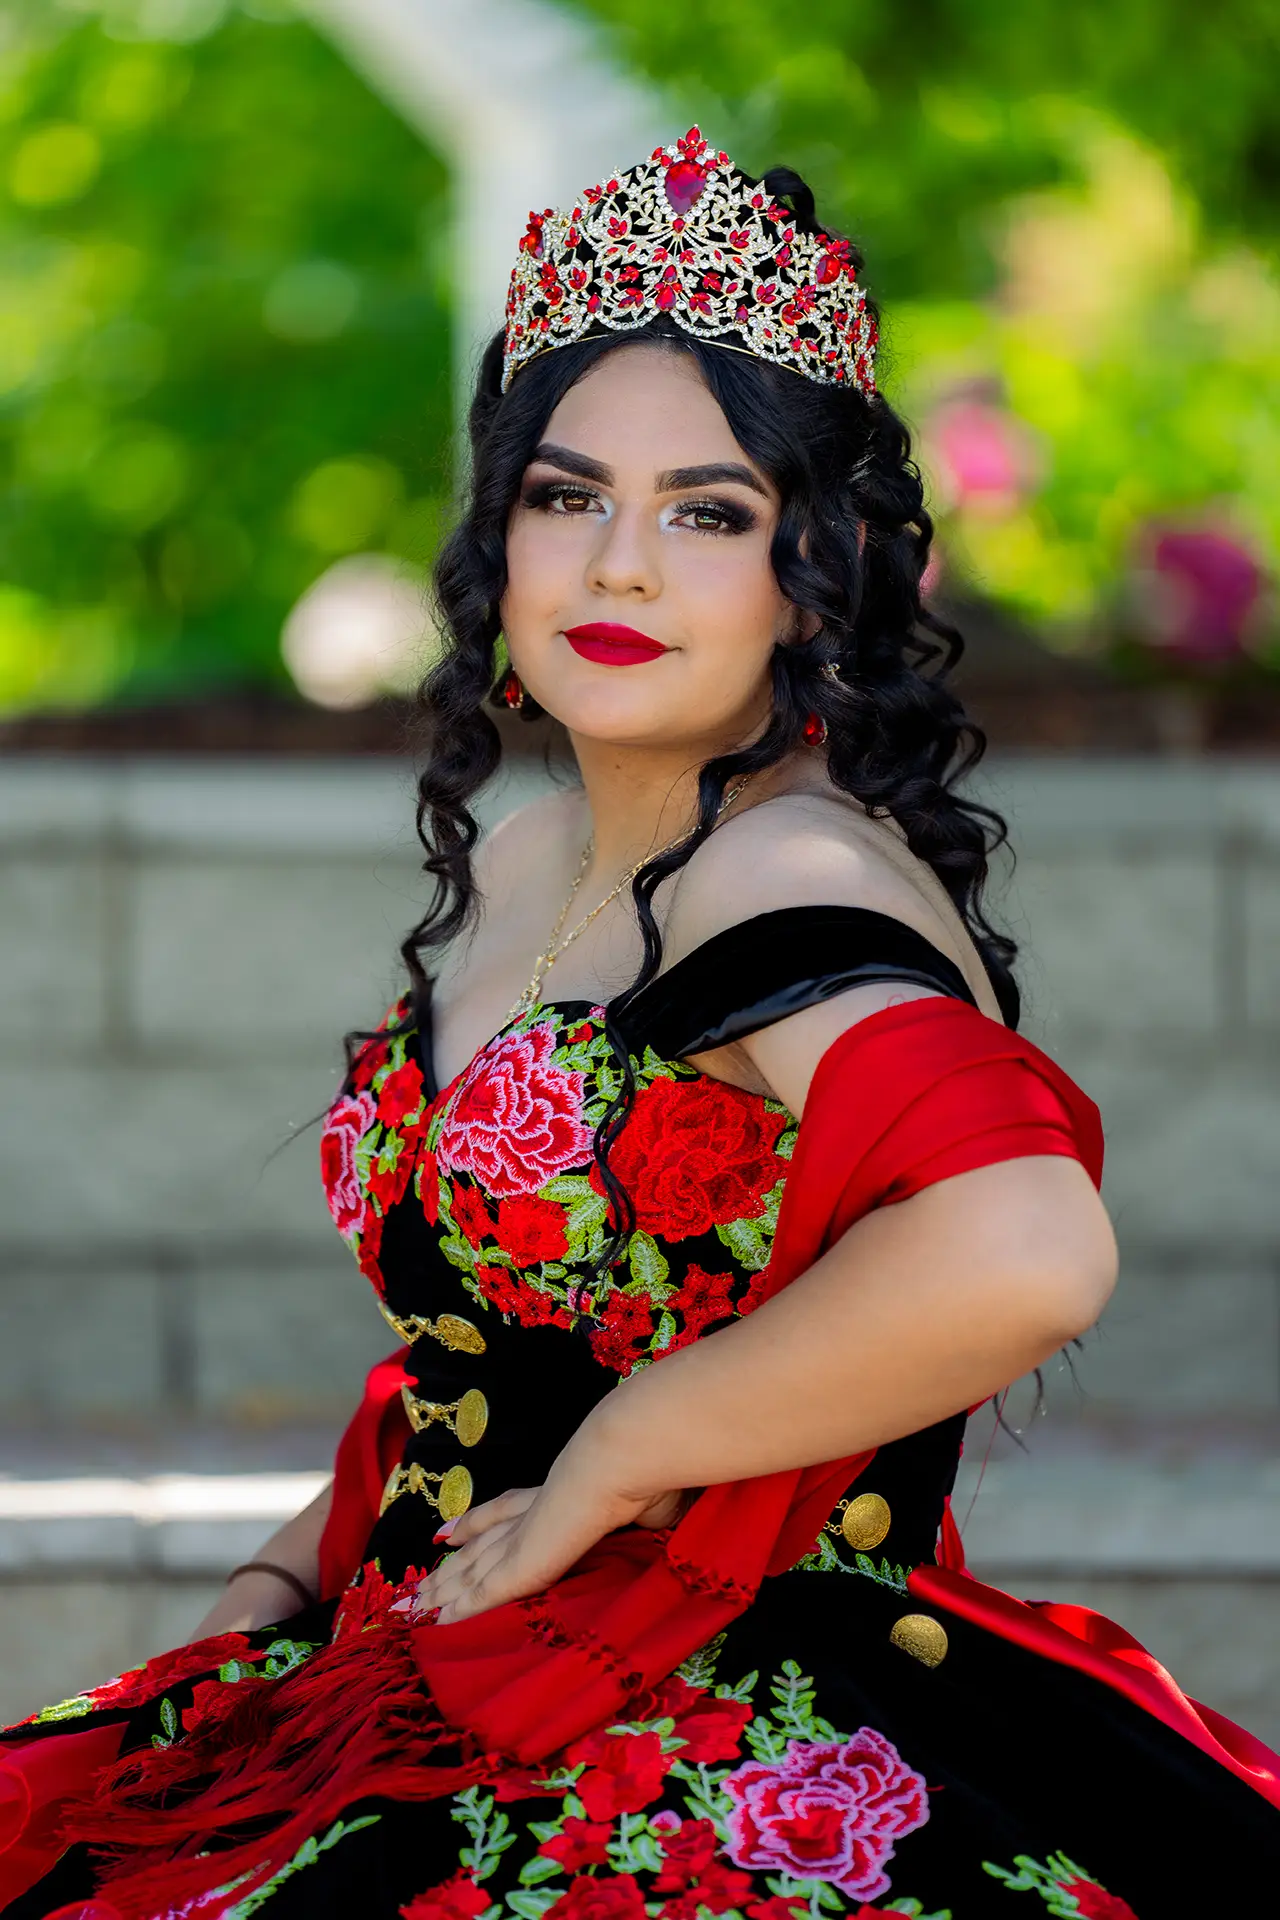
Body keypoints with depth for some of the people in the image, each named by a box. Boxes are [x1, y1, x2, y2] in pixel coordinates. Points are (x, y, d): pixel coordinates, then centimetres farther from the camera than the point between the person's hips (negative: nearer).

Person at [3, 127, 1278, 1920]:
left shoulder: (790, 883, -16)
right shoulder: (517, 866, 11)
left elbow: (1022, 1253, -34)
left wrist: (607, 1468, -21)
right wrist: (287, 1576, 11)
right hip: (455, 1713, 8)